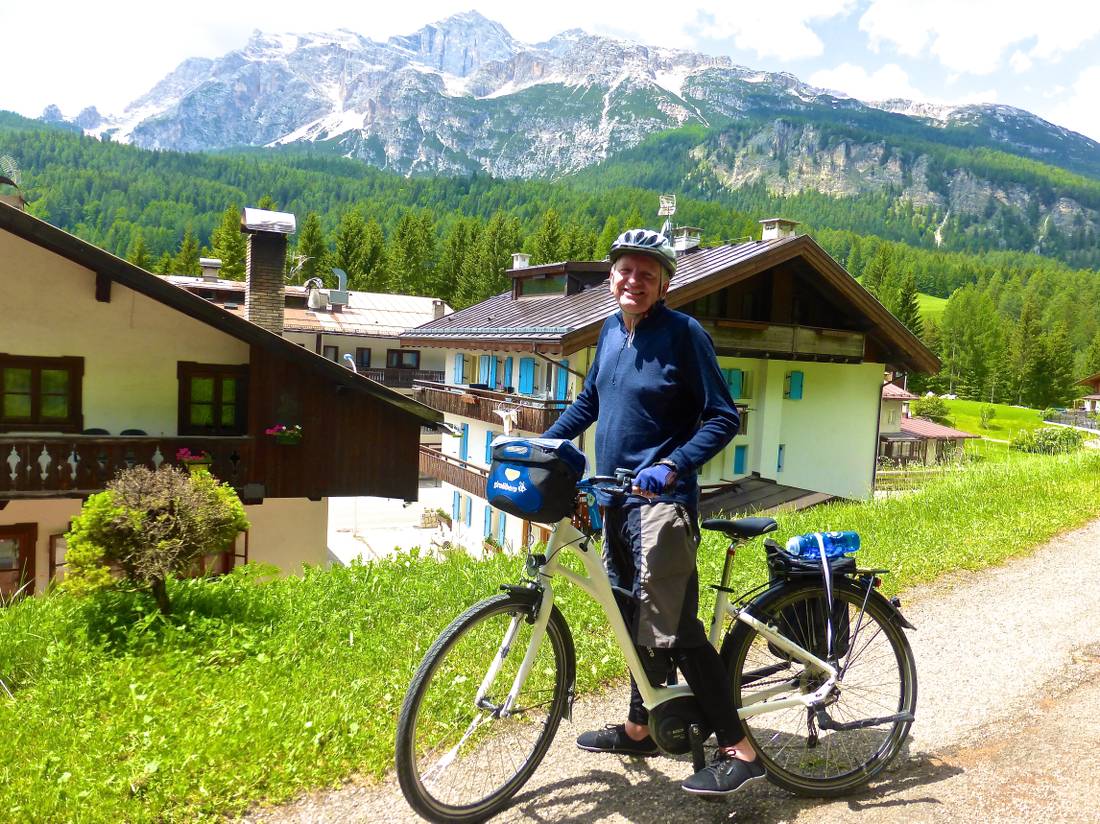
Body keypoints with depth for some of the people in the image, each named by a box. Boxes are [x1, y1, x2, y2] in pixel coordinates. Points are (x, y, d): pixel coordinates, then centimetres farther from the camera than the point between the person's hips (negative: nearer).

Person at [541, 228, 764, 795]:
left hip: (660, 500, -8)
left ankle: (740, 752, 5)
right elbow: (588, 402, 23)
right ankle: (638, 729, 34)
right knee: (635, 619, 18)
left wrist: (671, 466, -26)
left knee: (672, 630, -9)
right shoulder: (610, 332, 10)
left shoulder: (683, 333, -11)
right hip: (614, 497, 8)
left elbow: (723, 418, -13)